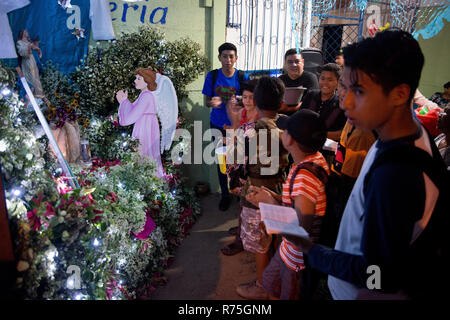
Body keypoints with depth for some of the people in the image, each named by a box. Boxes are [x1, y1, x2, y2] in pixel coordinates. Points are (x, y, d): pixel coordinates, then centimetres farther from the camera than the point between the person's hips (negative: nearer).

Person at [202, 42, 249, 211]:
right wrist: (212, 103, -23)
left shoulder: (242, 77, -6)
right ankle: (225, 194, 27)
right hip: (218, 125, 1)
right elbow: (207, 102, 1)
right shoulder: (212, 76, -4)